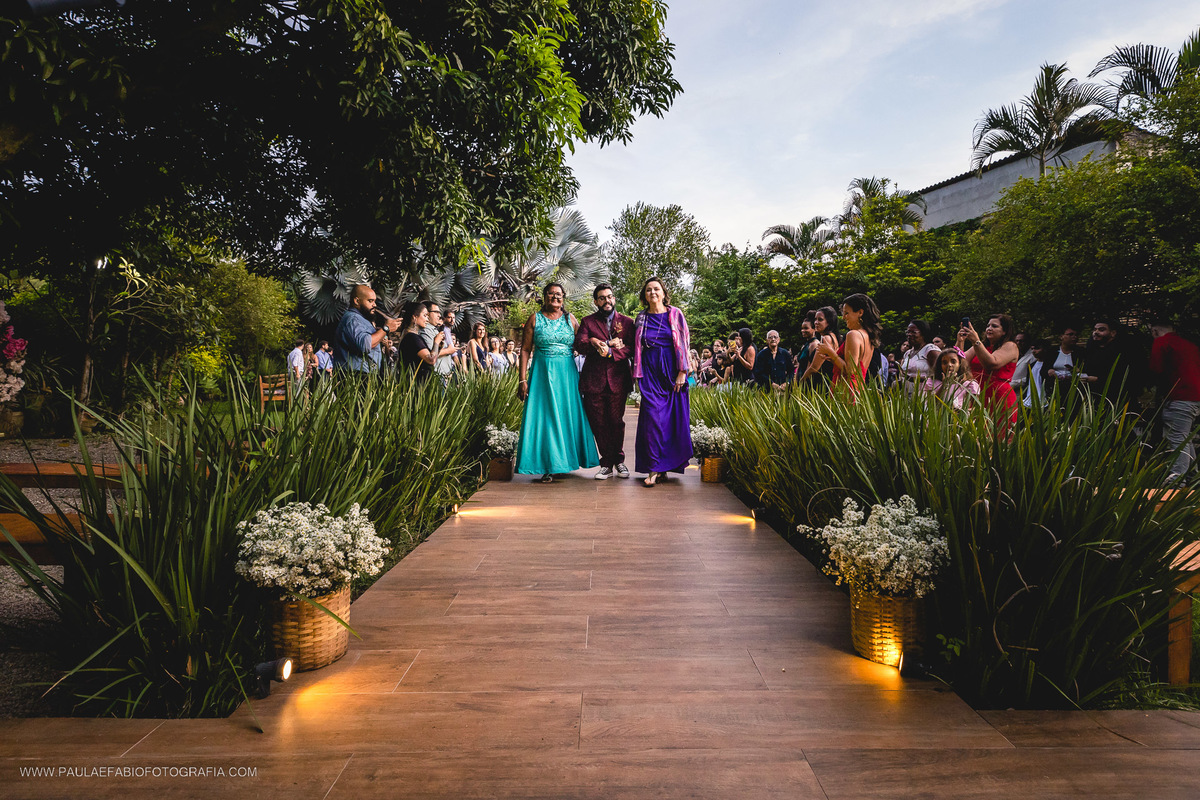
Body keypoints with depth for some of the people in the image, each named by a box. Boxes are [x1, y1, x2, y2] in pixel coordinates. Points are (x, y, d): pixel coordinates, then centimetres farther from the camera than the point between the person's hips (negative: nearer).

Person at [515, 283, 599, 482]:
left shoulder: (570, 319, 8)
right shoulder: (535, 319, 3)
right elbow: (525, 350, 0)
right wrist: (523, 380, -6)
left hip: (567, 373, 2)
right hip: (542, 373, -1)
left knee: (568, 414, 5)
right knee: (545, 417, -1)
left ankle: (568, 457, 20)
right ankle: (548, 466, 5)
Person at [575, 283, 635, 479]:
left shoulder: (626, 322, 11)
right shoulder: (588, 321, 11)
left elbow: (630, 349, -2)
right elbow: (579, 344, -6)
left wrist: (610, 352, -18)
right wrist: (607, 343, -14)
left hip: (617, 380, 0)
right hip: (593, 380, 0)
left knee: (617, 422, 5)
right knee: (599, 424, 3)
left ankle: (619, 461, 21)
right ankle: (607, 464, 13)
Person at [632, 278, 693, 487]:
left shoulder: (675, 314, 4)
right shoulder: (642, 318, 10)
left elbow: (683, 343, 1)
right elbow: (637, 348, 14)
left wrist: (682, 372, -6)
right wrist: (638, 374, 7)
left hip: (672, 370, -1)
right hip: (650, 372, 1)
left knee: (673, 416, -1)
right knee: (652, 416, -8)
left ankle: (669, 461, 12)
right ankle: (654, 468, -7)